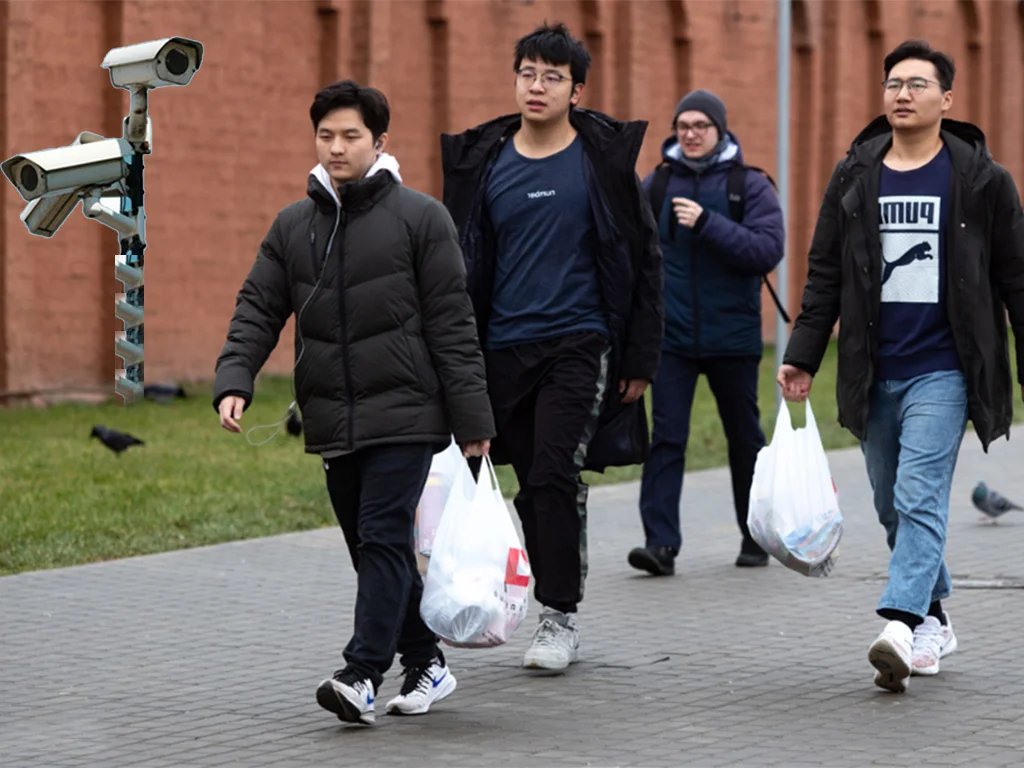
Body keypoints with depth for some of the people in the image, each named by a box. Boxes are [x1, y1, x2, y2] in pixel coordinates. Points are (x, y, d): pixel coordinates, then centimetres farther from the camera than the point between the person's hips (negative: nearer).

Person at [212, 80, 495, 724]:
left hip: (404, 412, -5)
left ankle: (363, 675, -15)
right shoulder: (293, 226, 11)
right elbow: (258, 311, 9)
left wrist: (472, 417, -7)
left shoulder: (420, 217, -2)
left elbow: (453, 325, -4)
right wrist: (234, 381, -8)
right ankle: (426, 664, 21)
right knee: (371, 548, 10)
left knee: (384, 539, -13)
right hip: (333, 422, 5)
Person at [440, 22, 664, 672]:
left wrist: (641, 358, -2)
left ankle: (561, 616, -5)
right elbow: (466, 265, 13)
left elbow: (644, 261, 1)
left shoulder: (603, 159, -1)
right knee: (534, 484, 8)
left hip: (579, 344, -4)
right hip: (504, 350, 4)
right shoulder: (485, 162, 7)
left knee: (554, 475, -14)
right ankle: (557, 610, 18)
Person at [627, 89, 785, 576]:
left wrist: (706, 223, -23)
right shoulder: (656, 185, 6)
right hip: (671, 338, 1)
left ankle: (756, 538, 25)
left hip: (732, 337, -1)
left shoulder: (750, 186, -2)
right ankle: (660, 542, -13)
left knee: (745, 439, 11)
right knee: (666, 436, -9)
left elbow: (767, 251, -15)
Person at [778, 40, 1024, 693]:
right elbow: (825, 275, 12)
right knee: (894, 508, 11)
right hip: (874, 375, 5)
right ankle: (934, 621, 26)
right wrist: (802, 357, 6)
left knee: (919, 497, -17)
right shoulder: (855, 178, 9)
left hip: (942, 372, -4)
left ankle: (902, 628, -25)